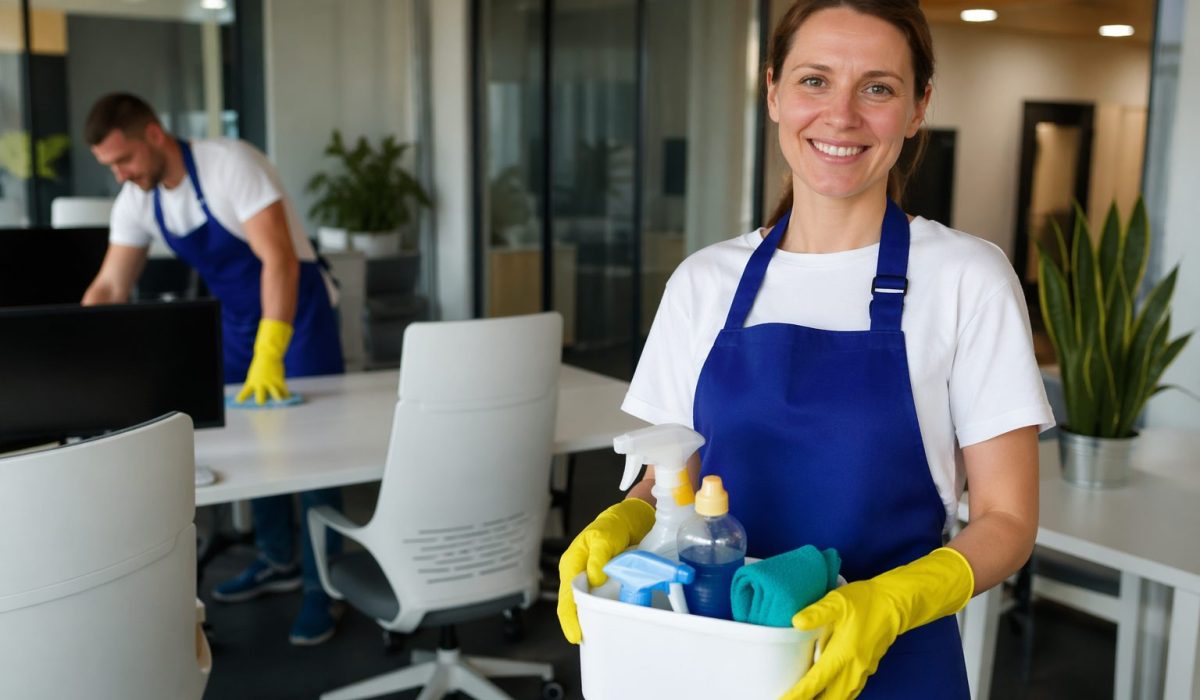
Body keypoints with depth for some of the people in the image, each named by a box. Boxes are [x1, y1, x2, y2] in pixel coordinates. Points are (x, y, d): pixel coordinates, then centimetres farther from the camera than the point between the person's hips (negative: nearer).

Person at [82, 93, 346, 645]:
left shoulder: (229, 164, -27)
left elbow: (279, 258, -33)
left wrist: (269, 356, -39)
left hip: (297, 310, -7)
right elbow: (109, 288, -1)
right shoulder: (137, 200, -6)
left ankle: (321, 586, 4)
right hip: (239, 318, 7)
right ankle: (277, 561, 29)